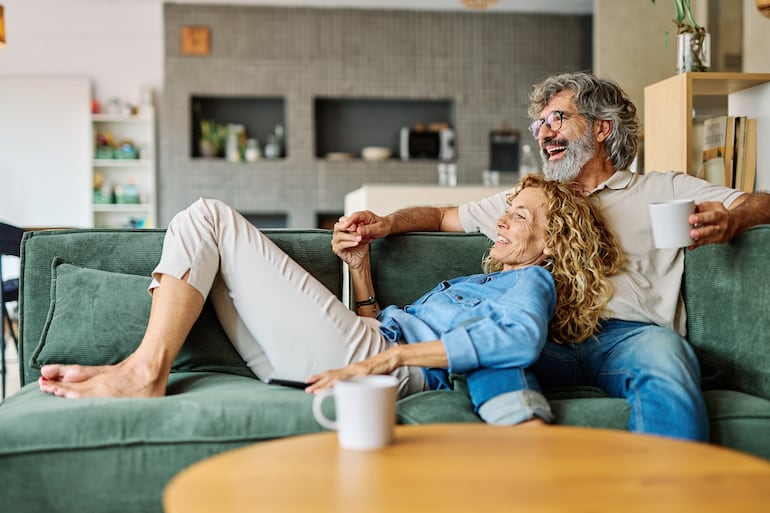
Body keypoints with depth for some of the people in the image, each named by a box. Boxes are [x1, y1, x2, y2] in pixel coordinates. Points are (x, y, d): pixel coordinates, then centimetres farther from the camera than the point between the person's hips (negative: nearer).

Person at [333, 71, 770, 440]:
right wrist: (386, 223, 10)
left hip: (629, 334, -1)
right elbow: (445, 216, 32)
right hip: (547, 342, 2)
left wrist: (728, 221, -13)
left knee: (662, 350, -38)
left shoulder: (663, 190, 22)